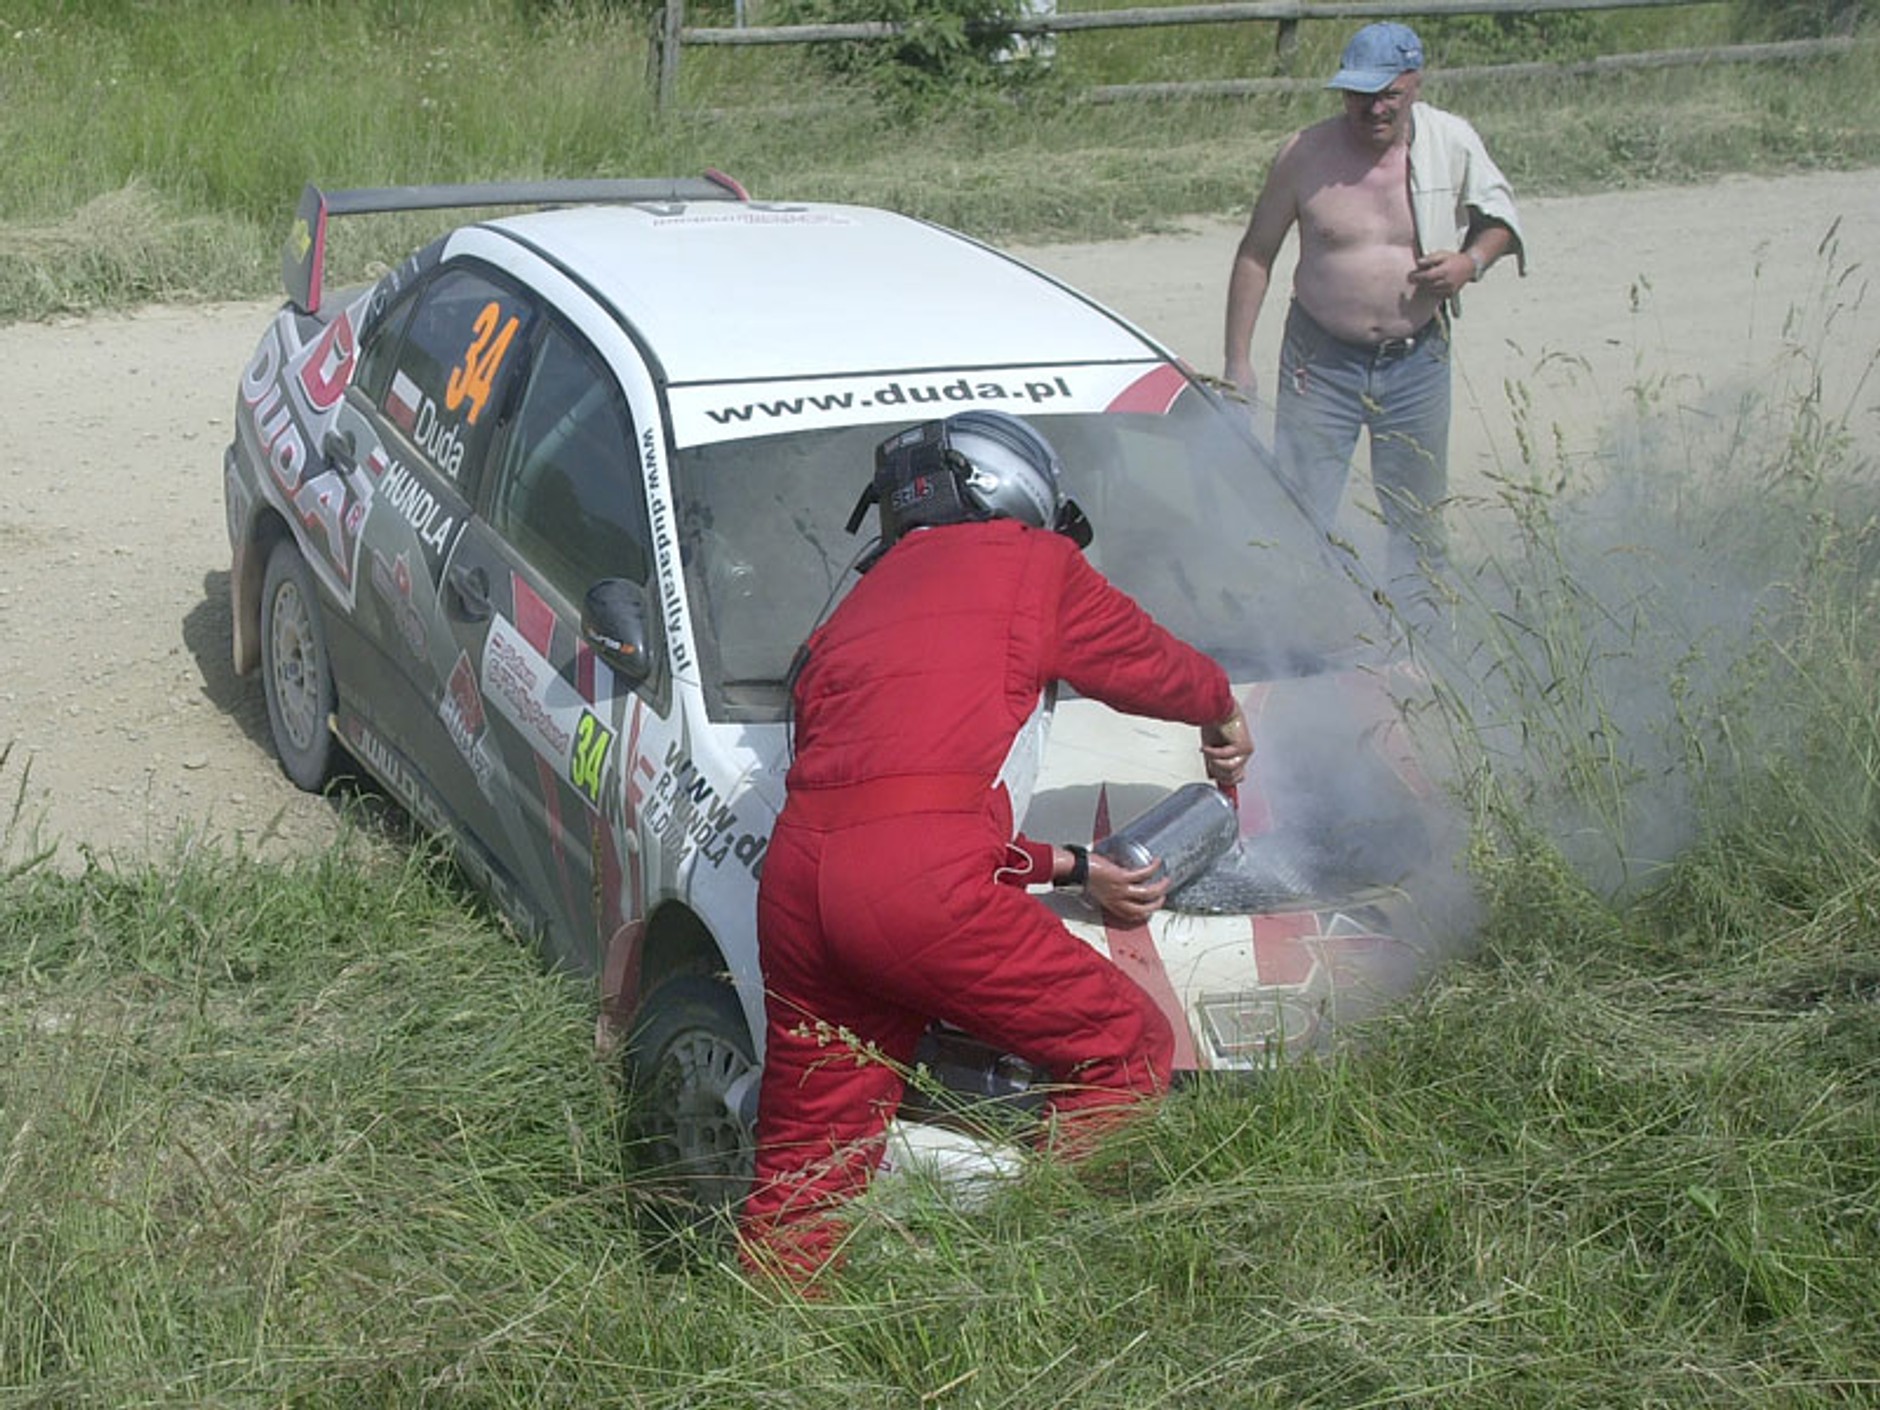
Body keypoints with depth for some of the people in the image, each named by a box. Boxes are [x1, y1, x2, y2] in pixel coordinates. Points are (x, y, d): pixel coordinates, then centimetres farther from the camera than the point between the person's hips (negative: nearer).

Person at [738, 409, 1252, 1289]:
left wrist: (1070, 868, 37)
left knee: (806, 1160, 15)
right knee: (1126, 1049, 7)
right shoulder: (1030, 565, 15)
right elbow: (1152, 668, 28)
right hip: (918, 885, -7)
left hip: (794, 877, 7)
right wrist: (1223, 710, 50)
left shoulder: (860, 607, 33)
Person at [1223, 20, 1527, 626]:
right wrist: (1238, 361, -2)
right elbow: (1256, 254, 0)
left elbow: (1498, 212, 12)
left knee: (1417, 515, 12)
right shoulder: (1305, 154, -10)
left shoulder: (1453, 143, -6)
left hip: (1417, 360, 2)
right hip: (1322, 360, -2)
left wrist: (1472, 260, -11)